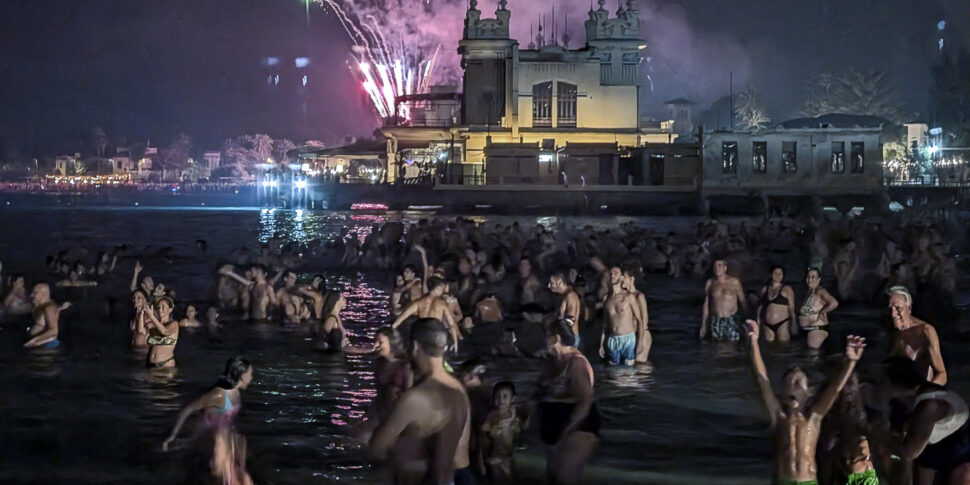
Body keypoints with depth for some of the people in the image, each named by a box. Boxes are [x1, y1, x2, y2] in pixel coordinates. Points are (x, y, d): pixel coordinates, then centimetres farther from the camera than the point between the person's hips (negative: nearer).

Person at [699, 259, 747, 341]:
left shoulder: (734, 282, 2)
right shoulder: (710, 283, 8)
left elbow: (742, 301, 6)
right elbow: (706, 305, 12)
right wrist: (703, 325, 12)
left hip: (732, 322, -2)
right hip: (715, 322, 2)